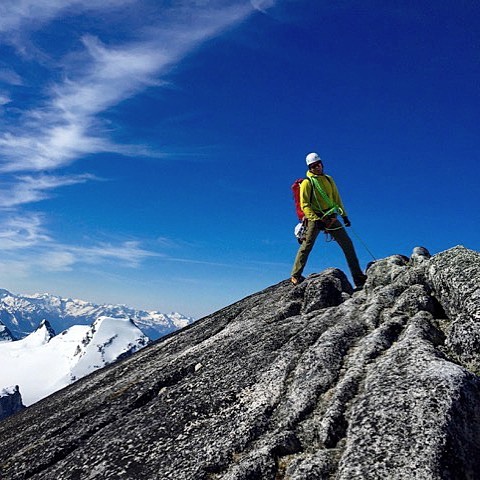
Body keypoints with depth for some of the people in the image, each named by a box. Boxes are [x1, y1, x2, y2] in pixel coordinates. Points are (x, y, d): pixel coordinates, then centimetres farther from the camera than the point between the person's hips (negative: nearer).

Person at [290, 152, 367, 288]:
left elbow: (337, 199, 20)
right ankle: (295, 276, 5)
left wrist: (344, 215, 15)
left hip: (331, 217, 5)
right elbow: (305, 205, -8)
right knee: (306, 246, -8)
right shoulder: (307, 182, -2)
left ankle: (358, 277, 5)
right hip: (315, 217, -5)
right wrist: (316, 219, -18)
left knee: (347, 244, 0)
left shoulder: (328, 179, 14)